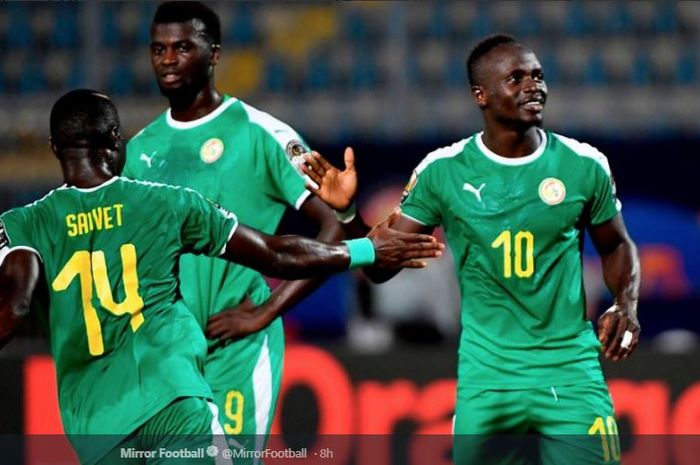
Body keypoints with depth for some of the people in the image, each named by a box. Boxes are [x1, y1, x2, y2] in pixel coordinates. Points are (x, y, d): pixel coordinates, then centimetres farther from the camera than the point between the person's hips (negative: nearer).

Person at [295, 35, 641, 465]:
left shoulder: (584, 166, -2)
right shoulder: (443, 171, -3)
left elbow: (617, 247, 15)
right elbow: (382, 264, 2)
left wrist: (626, 304, -4)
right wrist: (349, 212, -16)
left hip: (570, 368, 0)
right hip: (486, 376, 0)